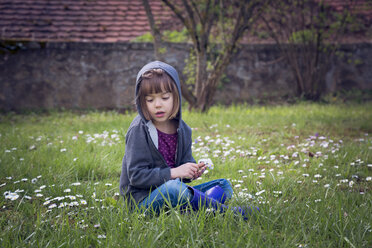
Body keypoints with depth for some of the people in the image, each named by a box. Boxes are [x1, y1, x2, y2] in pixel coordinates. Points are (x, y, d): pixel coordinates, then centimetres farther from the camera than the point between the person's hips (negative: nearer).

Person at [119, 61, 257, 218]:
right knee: (174, 188, -38)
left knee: (224, 185, 4)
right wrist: (174, 172, -23)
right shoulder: (138, 130, -12)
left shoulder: (182, 129, 7)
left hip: (174, 194, 7)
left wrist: (192, 171, -7)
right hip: (142, 198, -7)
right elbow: (136, 176, -17)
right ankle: (225, 212, -23)